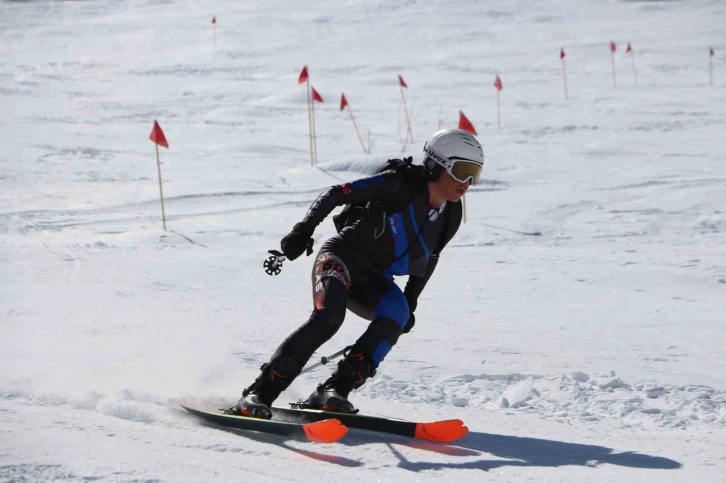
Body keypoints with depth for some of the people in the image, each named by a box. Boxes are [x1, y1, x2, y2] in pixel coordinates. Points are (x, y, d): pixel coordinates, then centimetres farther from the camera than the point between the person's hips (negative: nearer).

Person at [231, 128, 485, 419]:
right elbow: (336, 195, -12)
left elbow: (427, 260, 21)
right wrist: (303, 231, -22)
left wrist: (409, 305, 16)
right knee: (328, 317, -32)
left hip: (373, 283, 5)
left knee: (397, 311, -28)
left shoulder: (450, 217, 5)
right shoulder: (400, 183, -13)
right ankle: (259, 393, -27)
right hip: (341, 258, -5)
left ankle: (334, 391, -29)